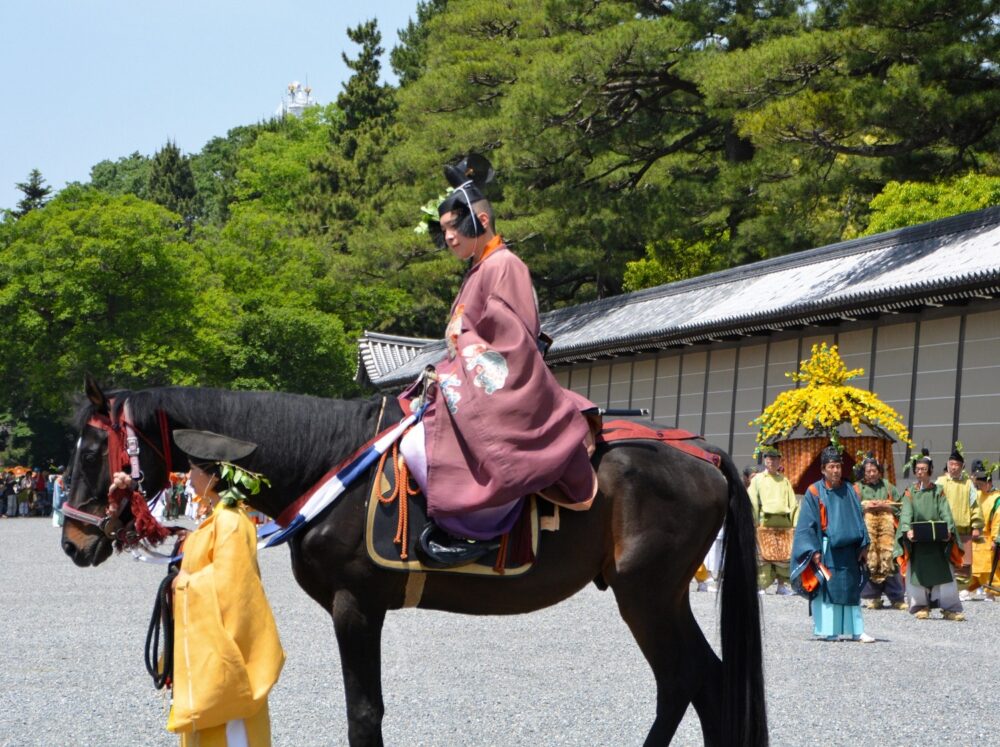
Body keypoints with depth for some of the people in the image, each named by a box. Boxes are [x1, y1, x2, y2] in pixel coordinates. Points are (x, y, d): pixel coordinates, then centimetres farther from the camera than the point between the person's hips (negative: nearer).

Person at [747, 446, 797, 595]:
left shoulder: (784, 480, 17)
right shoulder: (757, 479, 9)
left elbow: (793, 503, 13)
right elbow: (752, 502, 2)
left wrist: (795, 524, 2)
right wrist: (754, 524, -9)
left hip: (783, 521, 3)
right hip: (765, 520, -3)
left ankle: (781, 585, 11)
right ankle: (760, 586, -2)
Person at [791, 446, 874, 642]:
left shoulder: (849, 491, 9)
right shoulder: (814, 492, -2)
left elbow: (858, 519, 11)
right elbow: (806, 524, -4)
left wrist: (863, 545, 3)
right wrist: (813, 550, -11)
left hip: (848, 549, 3)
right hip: (826, 550, -3)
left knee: (851, 588, 3)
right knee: (826, 588, -1)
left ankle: (856, 630, 4)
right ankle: (827, 630, 5)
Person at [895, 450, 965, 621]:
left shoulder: (938, 490, 9)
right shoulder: (910, 492, 7)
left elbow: (945, 512, -1)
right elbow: (906, 513, -5)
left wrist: (948, 529, -19)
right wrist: (907, 529, -23)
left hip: (937, 539, 0)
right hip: (917, 539, 0)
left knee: (943, 571, -5)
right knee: (918, 572, 0)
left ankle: (949, 608, -4)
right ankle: (921, 607, 10)